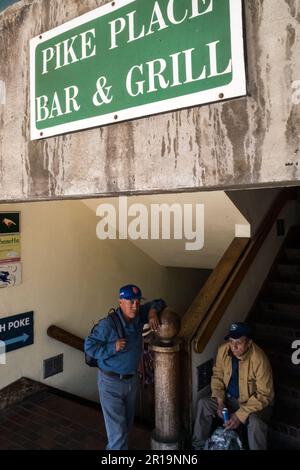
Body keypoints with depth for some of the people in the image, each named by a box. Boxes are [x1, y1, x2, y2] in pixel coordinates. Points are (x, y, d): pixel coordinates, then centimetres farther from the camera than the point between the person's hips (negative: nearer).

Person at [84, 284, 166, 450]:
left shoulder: (139, 315, -8)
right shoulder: (107, 324, -25)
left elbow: (159, 302, 4)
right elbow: (89, 346, -20)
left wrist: (153, 312, -17)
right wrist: (113, 347, -29)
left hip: (132, 379, 6)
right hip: (111, 382, -6)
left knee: (127, 422, 22)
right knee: (117, 426, 0)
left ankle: (113, 447, 46)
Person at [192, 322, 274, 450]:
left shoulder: (259, 360, -29)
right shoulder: (223, 350, -15)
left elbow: (264, 395, -23)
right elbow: (217, 376, 1)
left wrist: (240, 415, -28)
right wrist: (220, 402, -12)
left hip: (255, 402, -4)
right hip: (229, 399, 5)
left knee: (255, 421, -34)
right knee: (203, 403, -13)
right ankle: (199, 446, 5)